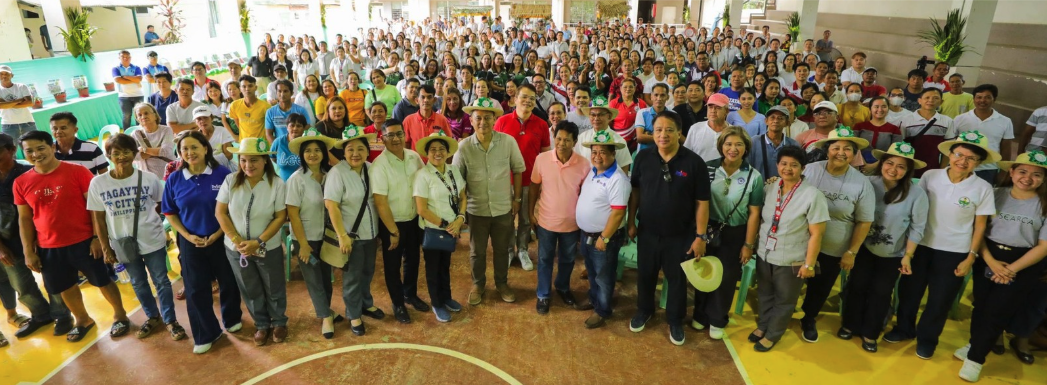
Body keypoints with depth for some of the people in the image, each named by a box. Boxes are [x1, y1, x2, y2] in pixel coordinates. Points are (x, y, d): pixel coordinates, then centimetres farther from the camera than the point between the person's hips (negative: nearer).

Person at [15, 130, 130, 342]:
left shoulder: (77, 171, -11)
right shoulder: (21, 183, 0)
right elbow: (24, 219, 6)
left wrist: (97, 237, -12)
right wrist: (28, 252, 4)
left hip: (83, 242, -4)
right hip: (48, 248, 4)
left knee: (103, 281, 8)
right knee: (66, 287, 18)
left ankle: (120, 316, 28)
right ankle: (83, 320, 40)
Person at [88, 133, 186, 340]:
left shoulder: (149, 178, -9)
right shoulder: (98, 183, -7)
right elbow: (99, 219, -2)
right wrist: (106, 249, -1)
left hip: (153, 242, -1)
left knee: (161, 281, 9)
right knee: (138, 284, 18)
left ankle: (170, 320, 24)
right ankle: (153, 317, 38)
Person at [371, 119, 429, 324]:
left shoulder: (414, 157, -5)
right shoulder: (379, 165, -21)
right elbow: (380, 202, -20)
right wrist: (393, 231, -16)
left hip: (414, 219, 5)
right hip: (392, 223, -5)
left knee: (412, 260, 22)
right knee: (393, 265, 12)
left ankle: (410, 294, 45)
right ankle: (398, 304, 33)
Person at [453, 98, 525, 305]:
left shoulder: (508, 141, -11)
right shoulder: (463, 146, -12)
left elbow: (517, 170, 1)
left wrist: (517, 198, 2)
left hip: (503, 208, 0)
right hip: (476, 209, 0)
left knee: (502, 249, 18)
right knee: (477, 251, 17)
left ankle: (502, 283, 41)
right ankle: (478, 284, 40)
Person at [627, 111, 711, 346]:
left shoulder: (694, 162, -14)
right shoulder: (643, 157, -6)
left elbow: (702, 202, -10)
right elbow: (635, 191, 5)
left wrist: (700, 236, -10)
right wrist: (631, 222, 6)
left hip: (680, 235, -2)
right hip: (647, 232, 2)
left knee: (677, 279, 15)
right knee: (645, 275, 19)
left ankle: (675, 320, 36)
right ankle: (644, 311, 44)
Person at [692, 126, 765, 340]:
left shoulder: (754, 176, -9)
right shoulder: (709, 168, -8)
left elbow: (754, 213, -5)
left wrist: (748, 244, -5)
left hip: (735, 234, 0)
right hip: (708, 229, 1)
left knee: (726, 277, 13)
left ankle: (717, 320, 34)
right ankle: (700, 314, 36)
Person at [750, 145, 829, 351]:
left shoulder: (812, 195, -17)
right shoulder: (770, 189, -1)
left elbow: (816, 234, -15)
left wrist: (809, 264, -14)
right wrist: (753, 245, 10)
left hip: (791, 262, -4)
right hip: (764, 255, 4)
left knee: (784, 301, 14)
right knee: (765, 295, 22)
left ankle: (773, 335, 34)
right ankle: (763, 325, 44)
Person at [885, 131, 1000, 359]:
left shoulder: (983, 189, -9)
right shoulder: (930, 176, -8)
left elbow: (980, 225, -3)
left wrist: (971, 257, -4)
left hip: (955, 253, -1)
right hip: (921, 246, 1)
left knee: (940, 300, 11)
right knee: (909, 290, 14)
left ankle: (927, 338, 32)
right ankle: (904, 328, 36)